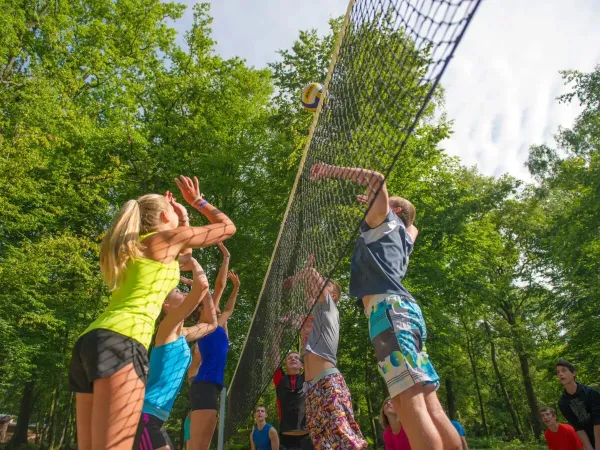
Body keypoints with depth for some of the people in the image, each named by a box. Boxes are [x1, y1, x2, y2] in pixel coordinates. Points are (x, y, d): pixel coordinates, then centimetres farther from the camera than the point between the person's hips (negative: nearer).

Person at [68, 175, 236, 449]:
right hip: (120, 342, -9)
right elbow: (228, 227, 17)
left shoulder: (133, 247, 28)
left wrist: (183, 221, 41)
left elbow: (184, 252, 45)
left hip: (91, 340, 9)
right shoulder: (168, 237, 5)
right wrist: (198, 201, 28)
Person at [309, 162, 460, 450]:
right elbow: (413, 226, 58)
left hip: (390, 308, -9)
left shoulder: (385, 221, 14)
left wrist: (331, 170, 8)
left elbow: (377, 178, -1)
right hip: (404, 309, 9)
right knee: (429, 405, 2)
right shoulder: (404, 236, 33)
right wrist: (373, 202, 55)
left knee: (410, 402, -19)